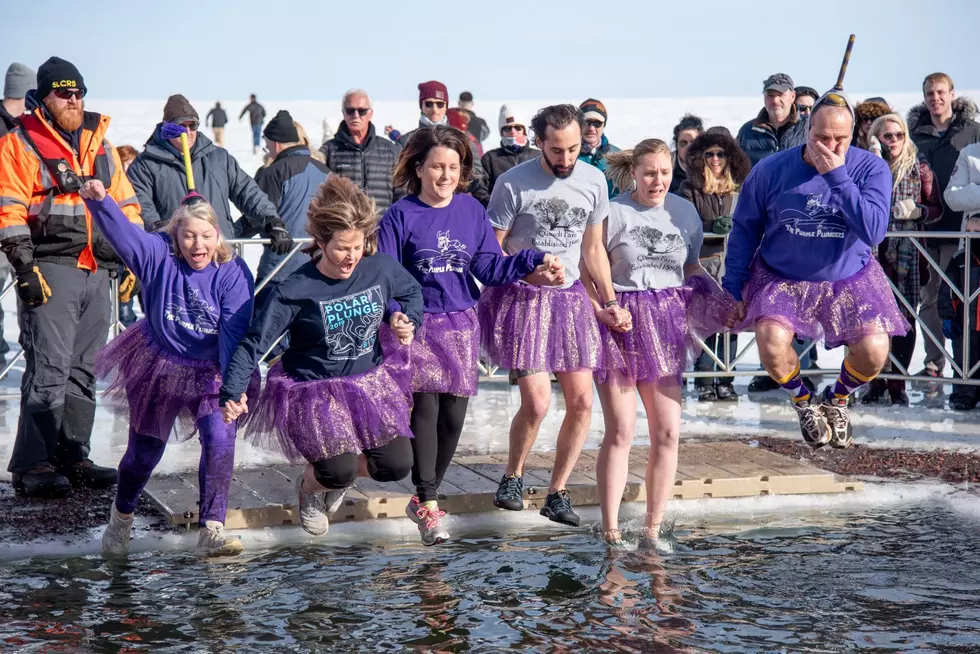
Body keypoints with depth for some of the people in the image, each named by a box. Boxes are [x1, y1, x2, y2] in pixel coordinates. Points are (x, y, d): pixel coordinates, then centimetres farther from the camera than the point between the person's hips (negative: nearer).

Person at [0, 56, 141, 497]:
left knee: (82, 372, 10)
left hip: (96, 273, 6)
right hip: (50, 273, -6)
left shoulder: (100, 146, 18)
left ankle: (72, 457, 18)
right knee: (48, 371, -10)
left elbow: (126, 206, 21)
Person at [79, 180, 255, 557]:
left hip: (210, 372, -1)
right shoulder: (159, 255, -13)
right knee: (145, 450, 13)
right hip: (158, 366, 1)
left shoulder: (233, 273, -16)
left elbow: (234, 331, -22)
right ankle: (121, 517, 41)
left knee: (221, 440, -20)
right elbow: (121, 231, -28)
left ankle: (211, 531, -12)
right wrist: (99, 200, -47)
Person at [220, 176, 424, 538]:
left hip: (370, 381, 5)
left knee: (396, 466, -2)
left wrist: (406, 320, -8)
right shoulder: (297, 290, -21)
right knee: (337, 473, -15)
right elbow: (255, 341, -16)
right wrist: (233, 392, -26)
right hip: (314, 392, -4)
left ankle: (336, 469, 31)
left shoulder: (381, 269, -9)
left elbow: (412, 293, 14)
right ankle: (310, 487, 26)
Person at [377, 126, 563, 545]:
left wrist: (532, 262, -9)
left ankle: (423, 500, 19)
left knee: (453, 416, 4)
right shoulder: (401, 216, -4)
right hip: (418, 325, -4)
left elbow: (489, 267, 4)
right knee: (425, 408, -12)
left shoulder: (472, 211, 6)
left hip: (461, 324, 4)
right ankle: (429, 504, -9)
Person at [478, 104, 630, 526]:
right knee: (537, 403, -14)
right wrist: (529, 272, -16)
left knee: (582, 401, -1)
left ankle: (557, 493, 14)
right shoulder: (513, 183, -10)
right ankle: (513, 476, 13)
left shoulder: (593, 181, 4)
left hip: (570, 298, 5)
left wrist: (610, 303, 7)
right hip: (521, 298, -5)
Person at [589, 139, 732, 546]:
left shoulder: (685, 212, 8)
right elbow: (587, 272, -6)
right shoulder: (612, 214, -7)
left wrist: (721, 301, 5)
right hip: (619, 323, -4)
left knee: (667, 432, 2)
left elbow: (692, 269, 19)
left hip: (665, 323, 4)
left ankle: (653, 528, 13)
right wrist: (602, 311, -20)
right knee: (620, 432, -3)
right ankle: (610, 528, 6)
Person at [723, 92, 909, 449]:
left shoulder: (871, 168, -13)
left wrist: (837, 176, -30)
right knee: (772, 344, -25)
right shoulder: (771, 170, -12)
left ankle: (836, 399, 20)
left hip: (849, 279, 1)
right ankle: (803, 402, 10)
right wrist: (733, 288, -2)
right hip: (781, 278, 0)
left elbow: (874, 231, -27)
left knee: (874, 353, -17)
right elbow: (744, 229, 0)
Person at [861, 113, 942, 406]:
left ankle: (898, 383, 4)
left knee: (904, 316, -4)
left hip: (907, 251, -1)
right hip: (873, 249, 1)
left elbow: (936, 207, 9)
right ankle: (876, 380, 10)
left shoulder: (919, 167, 7)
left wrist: (917, 211, -12)